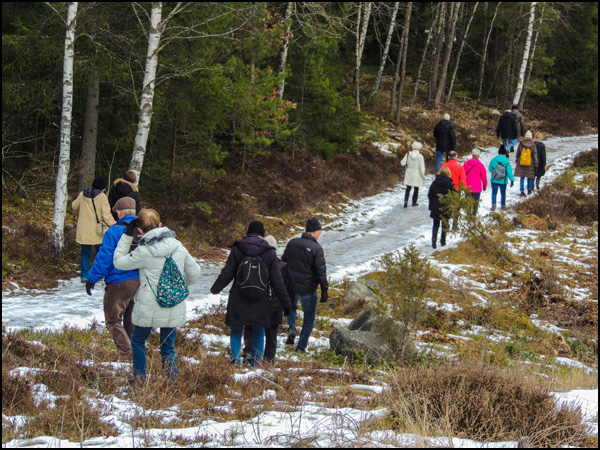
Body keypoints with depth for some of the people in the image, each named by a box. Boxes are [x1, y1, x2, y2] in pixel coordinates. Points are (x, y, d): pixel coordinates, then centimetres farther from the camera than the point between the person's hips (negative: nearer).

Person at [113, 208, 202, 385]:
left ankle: (139, 383, 21)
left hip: (148, 310, -3)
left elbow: (118, 262, -2)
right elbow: (194, 274, 8)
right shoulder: (178, 247, -3)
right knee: (168, 347, 19)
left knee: (137, 341, 21)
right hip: (174, 310, 3)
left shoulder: (143, 251, -17)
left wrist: (127, 235, 0)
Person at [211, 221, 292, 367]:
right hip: (260, 302, 0)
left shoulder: (237, 249, -4)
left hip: (238, 300, 0)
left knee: (236, 331, 13)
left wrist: (215, 289, 17)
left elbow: (226, 274, -1)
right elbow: (277, 281, -1)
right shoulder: (270, 252, -2)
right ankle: (255, 364, 9)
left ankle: (235, 357, -7)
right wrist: (286, 303, 5)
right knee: (258, 334, 11)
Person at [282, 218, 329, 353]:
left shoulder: (292, 243, 0)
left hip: (290, 285, 4)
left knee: (291, 306, 33)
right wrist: (324, 290, -11)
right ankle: (301, 346, 13)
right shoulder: (316, 249, -16)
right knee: (309, 317, 13)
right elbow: (321, 272, -17)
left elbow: (283, 262, 9)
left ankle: (291, 327, 8)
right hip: (307, 289, -4)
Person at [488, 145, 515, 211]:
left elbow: (490, 169, 3)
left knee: (494, 193, 12)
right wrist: (512, 180, -5)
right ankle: (503, 205, 27)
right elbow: (509, 172, -13)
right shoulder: (507, 162, -13)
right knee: (503, 193, 17)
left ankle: (493, 205, -3)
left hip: (494, 180, 0)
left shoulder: (494, 160, -8)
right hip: (503, 181, 0)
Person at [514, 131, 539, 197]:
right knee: (529, 177, 15)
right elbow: (535, 155, -5)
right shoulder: (532, 145, -9)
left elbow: (517, 153, 6)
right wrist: (535, 164, 1)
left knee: (522, 178, 5)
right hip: (530, 164, -1)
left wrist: (517, 159, 22)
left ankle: (522, 191, 0)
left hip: (521, 163, 1)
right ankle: (529, 190, 25)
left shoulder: (521, 144, -5)